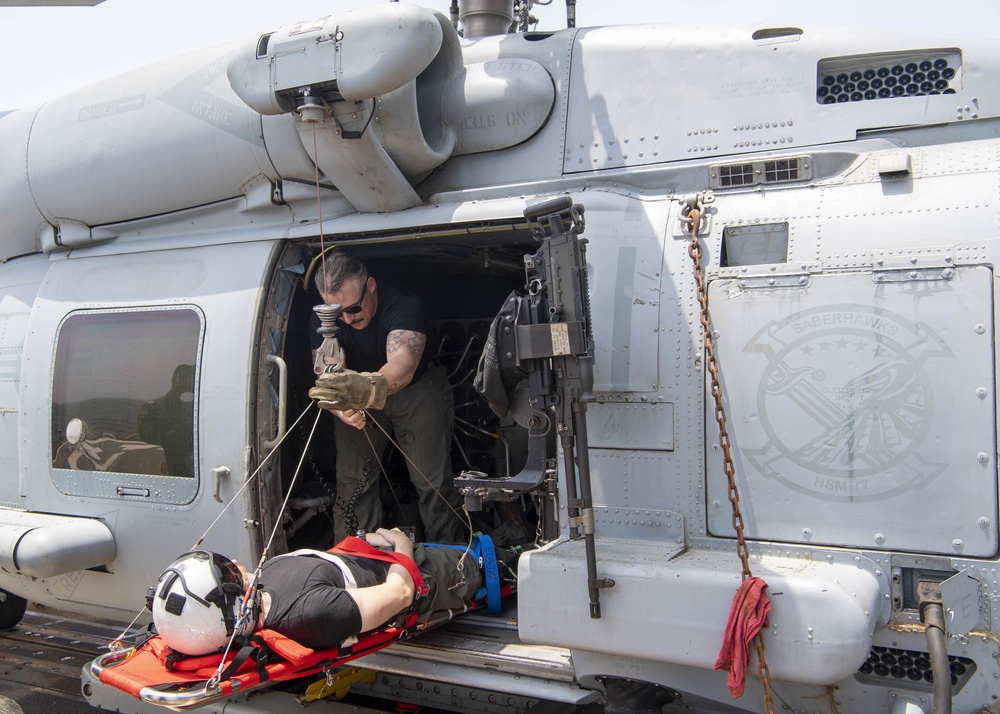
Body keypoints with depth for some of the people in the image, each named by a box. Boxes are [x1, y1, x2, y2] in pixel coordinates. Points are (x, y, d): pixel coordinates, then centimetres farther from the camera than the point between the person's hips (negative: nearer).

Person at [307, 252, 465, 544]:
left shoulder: (403, 304, -33)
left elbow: (403, 365, -50)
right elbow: (326, 377, -21)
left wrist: (366, 388, -72)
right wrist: (341, 408, -45)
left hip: (417, 390, -3)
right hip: (359, 398, 3)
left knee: (433, 483, -9)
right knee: (351, 480, -8)